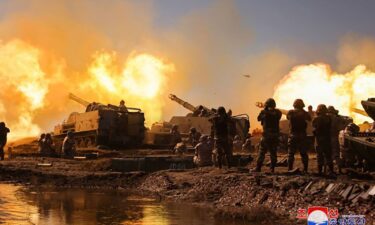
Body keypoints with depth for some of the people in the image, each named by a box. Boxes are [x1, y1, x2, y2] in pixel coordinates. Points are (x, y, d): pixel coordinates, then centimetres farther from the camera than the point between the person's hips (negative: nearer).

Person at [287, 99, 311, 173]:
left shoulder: (290, 112, -5)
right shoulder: (304, 113, -6)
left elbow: (287, 117, 15)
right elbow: (310, 119, 11)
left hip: (293, 135, 0)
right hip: (302, 135, 0)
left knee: (291, 154, 4)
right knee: (304, 154, 9)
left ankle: (290, 170, -1)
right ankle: (305, 170, 8)